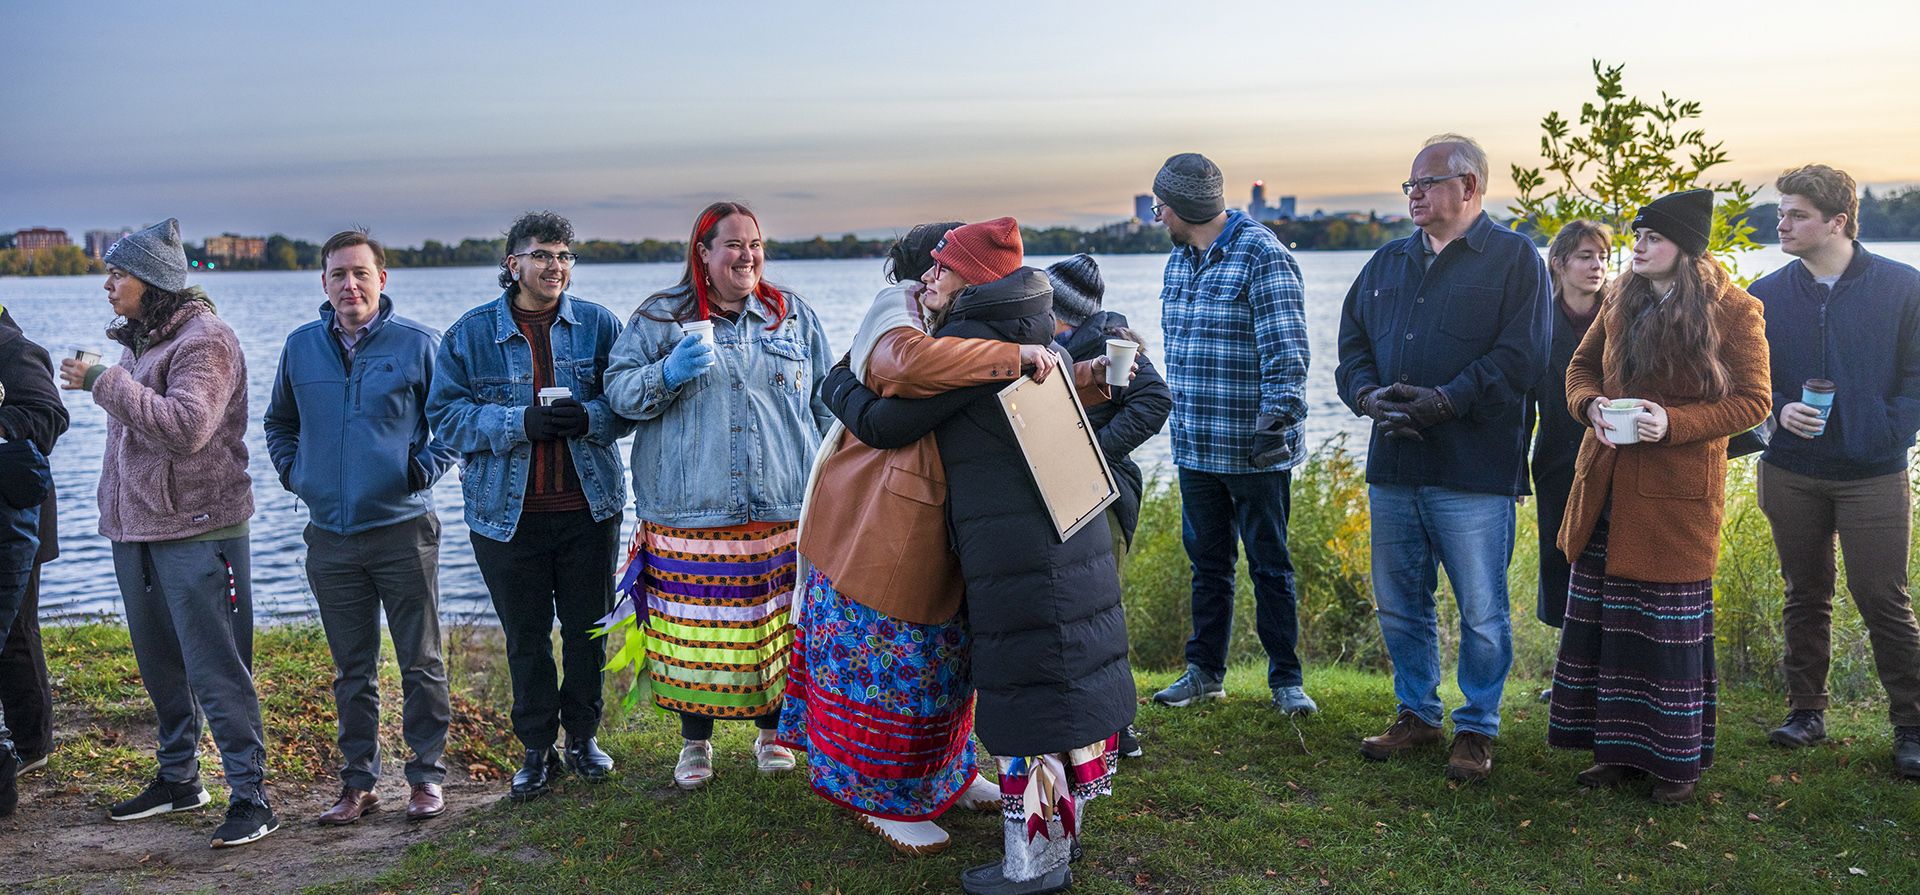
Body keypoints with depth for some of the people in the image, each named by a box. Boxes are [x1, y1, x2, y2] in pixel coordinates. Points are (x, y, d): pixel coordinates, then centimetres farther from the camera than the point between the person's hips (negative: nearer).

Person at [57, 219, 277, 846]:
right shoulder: (136, 342, 16)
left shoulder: (203, 340, -13)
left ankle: (250, 796, -3)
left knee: (215, 668, -8)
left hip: (197, 533, -9)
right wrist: (114, 514, 21)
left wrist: (106, 383, -22)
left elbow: (186, 427, -27)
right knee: (160, 664, 16)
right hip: (135, 530, 9)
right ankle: (178, 779, 29)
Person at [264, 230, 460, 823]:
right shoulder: (300, 346, 8)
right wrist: (292, 472, 10)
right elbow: (280, 421, 24)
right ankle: (357, 781, 21)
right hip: (330, 534, 3)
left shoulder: (417, 344, -3)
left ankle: (426, 775, 17)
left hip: (403, 529, -3)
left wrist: (425, 467, -6)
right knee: (352, 669, 11)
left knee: (421, 663, 4)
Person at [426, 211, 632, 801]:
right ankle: (538, 749, 23)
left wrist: (588, 418, -19)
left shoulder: (598, 325, 3)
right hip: (507, 512, -1)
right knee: (525, 638, 8)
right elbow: (445, 413, -5)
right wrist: (521, 422, -19)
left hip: (589, 508, 1)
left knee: (587, 629, 11)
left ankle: (583, 737, 29)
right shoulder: (471, 332, 0)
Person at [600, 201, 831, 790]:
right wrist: (667, 374, -17)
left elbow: (826, 404, 16)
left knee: (776, 627, 7)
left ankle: (771, 730, 29)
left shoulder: (795, 317, 11)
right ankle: (695, 742, 22)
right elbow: (619, 392, 2)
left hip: (783, 510, 2)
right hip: (690, 515, -2)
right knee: (695, 631, 2)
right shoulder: (661, 317, 4)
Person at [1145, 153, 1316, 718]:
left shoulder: (1263, 257, -12)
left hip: (1256, 452, -7)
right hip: (1195, 448, 7)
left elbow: (1285, 352, -17)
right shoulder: (1179, 260, 12)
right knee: (1207, 564, 14)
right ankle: (1205, 672, 24)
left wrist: (1275, 422, -23)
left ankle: (1286, 679, 15)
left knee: (1269, 566, 4)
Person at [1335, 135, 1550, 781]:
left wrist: (1443, 402, -17)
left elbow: (1519, 358, -10)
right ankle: (1416, 715, 29)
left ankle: (1477, 728, 17)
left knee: (1481, 611, 2)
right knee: (1398, 603, 13)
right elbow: (1352, 345, 14)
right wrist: (1370, 395, -6)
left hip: (1475, 472, -5)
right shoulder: (1387, 263, 17)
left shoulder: (1514, 259, 0)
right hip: (1393, 467, 6)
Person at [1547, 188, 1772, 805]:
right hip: (1607, 487, 5)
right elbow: (1581, 366, 19)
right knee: (1602, 620, 9)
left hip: (1677, 493, -5)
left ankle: (1678, 761, 18)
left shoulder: (1733, 312, -7)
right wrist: (1590, 404, -3)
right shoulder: (1621, 299, 9)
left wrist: (1674, 423, -18)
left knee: (1673, 627, 2)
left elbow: (1752, 400, -6)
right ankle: (1618, 749, 22)